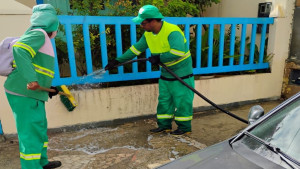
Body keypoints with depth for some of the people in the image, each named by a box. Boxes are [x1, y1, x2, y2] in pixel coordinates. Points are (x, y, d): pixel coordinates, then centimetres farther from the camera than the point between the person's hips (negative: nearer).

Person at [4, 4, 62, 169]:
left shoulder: (40, 36, 17)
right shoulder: (38, 34, -10)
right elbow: (19, 50, -28)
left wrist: (47, 88, 20)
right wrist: (32, 79, -35)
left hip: (32, 93, 10)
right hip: (24, 93, -10)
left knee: (40, 128, 18)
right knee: (30, 131, -4)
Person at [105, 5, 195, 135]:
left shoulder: (172, 31, -25)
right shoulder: (148, 34, 1)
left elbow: (179, 52, -38)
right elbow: (136, 49, 7)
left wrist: (159, 58, -28)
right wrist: (117, 61, 6)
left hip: (182, 73, -8)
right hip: (166, 72, 8)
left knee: (182, 100, 2)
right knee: (164, 99, 13)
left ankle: (185, 127, 19)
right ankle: (164, 125, 26)